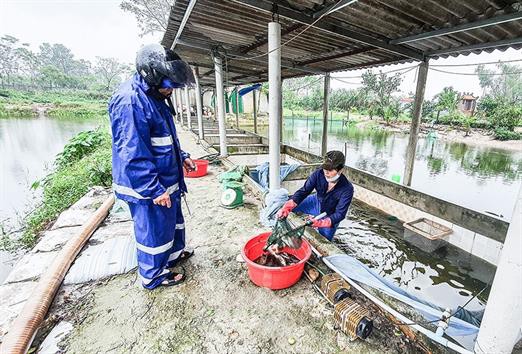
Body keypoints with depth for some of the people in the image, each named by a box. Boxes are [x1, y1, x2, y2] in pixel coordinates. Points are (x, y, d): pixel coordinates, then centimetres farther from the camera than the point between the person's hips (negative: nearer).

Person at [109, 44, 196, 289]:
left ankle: (174, 254, 48)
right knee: (154, 231, 8)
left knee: (173, 220, 25)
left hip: (166, 181, 10)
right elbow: (133, 154, -27)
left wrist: (181, 157, 15)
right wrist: (154, 190, -25)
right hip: (147, 188, -10)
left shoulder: (154, 97, 10)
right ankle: (154, 276, 30)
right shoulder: (130, 101, -23)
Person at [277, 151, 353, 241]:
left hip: (330, 216, -2)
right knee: (287, 205, -9)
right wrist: (287, 207, -37)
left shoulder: (347, 189, -33)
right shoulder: (319, 174, -27)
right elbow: (303, 191, -23)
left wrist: (321, 222, -47)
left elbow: (340, 214, -30)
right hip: (316, 203, 3)